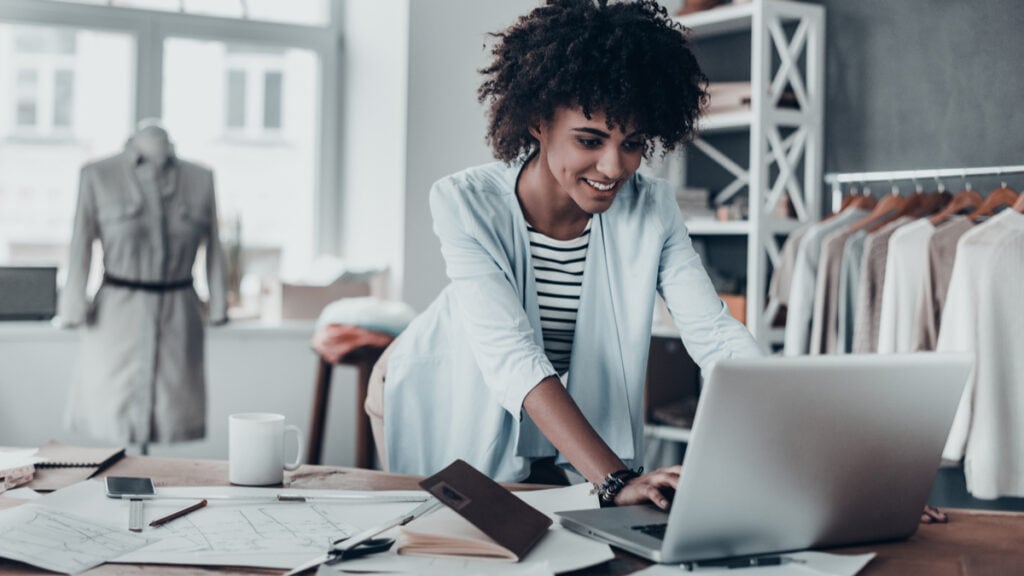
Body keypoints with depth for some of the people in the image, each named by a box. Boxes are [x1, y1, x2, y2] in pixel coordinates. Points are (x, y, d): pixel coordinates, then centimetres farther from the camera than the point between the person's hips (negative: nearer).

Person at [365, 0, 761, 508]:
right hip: (444, 409, -3)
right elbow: (513, 357, -41)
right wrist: (616, 481, -52)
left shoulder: (652, 211, -19)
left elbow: (715, 333, -25)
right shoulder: (466, 204, -31)